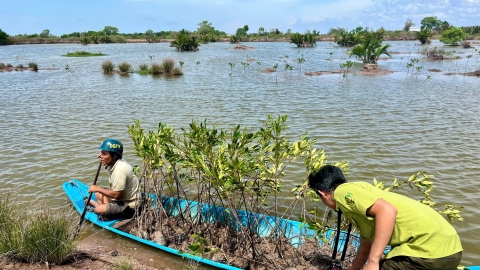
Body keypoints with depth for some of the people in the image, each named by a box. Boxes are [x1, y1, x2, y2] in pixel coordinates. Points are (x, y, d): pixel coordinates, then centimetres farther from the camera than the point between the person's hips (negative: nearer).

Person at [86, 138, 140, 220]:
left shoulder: (120, 170, -27)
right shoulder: (112, 165, 3)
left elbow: (116, 194, -25)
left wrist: (98, 188, -15)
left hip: (130, 207, -10)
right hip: (123, 199, 10)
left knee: (98, 210, -15)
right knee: (98, 195, 19)